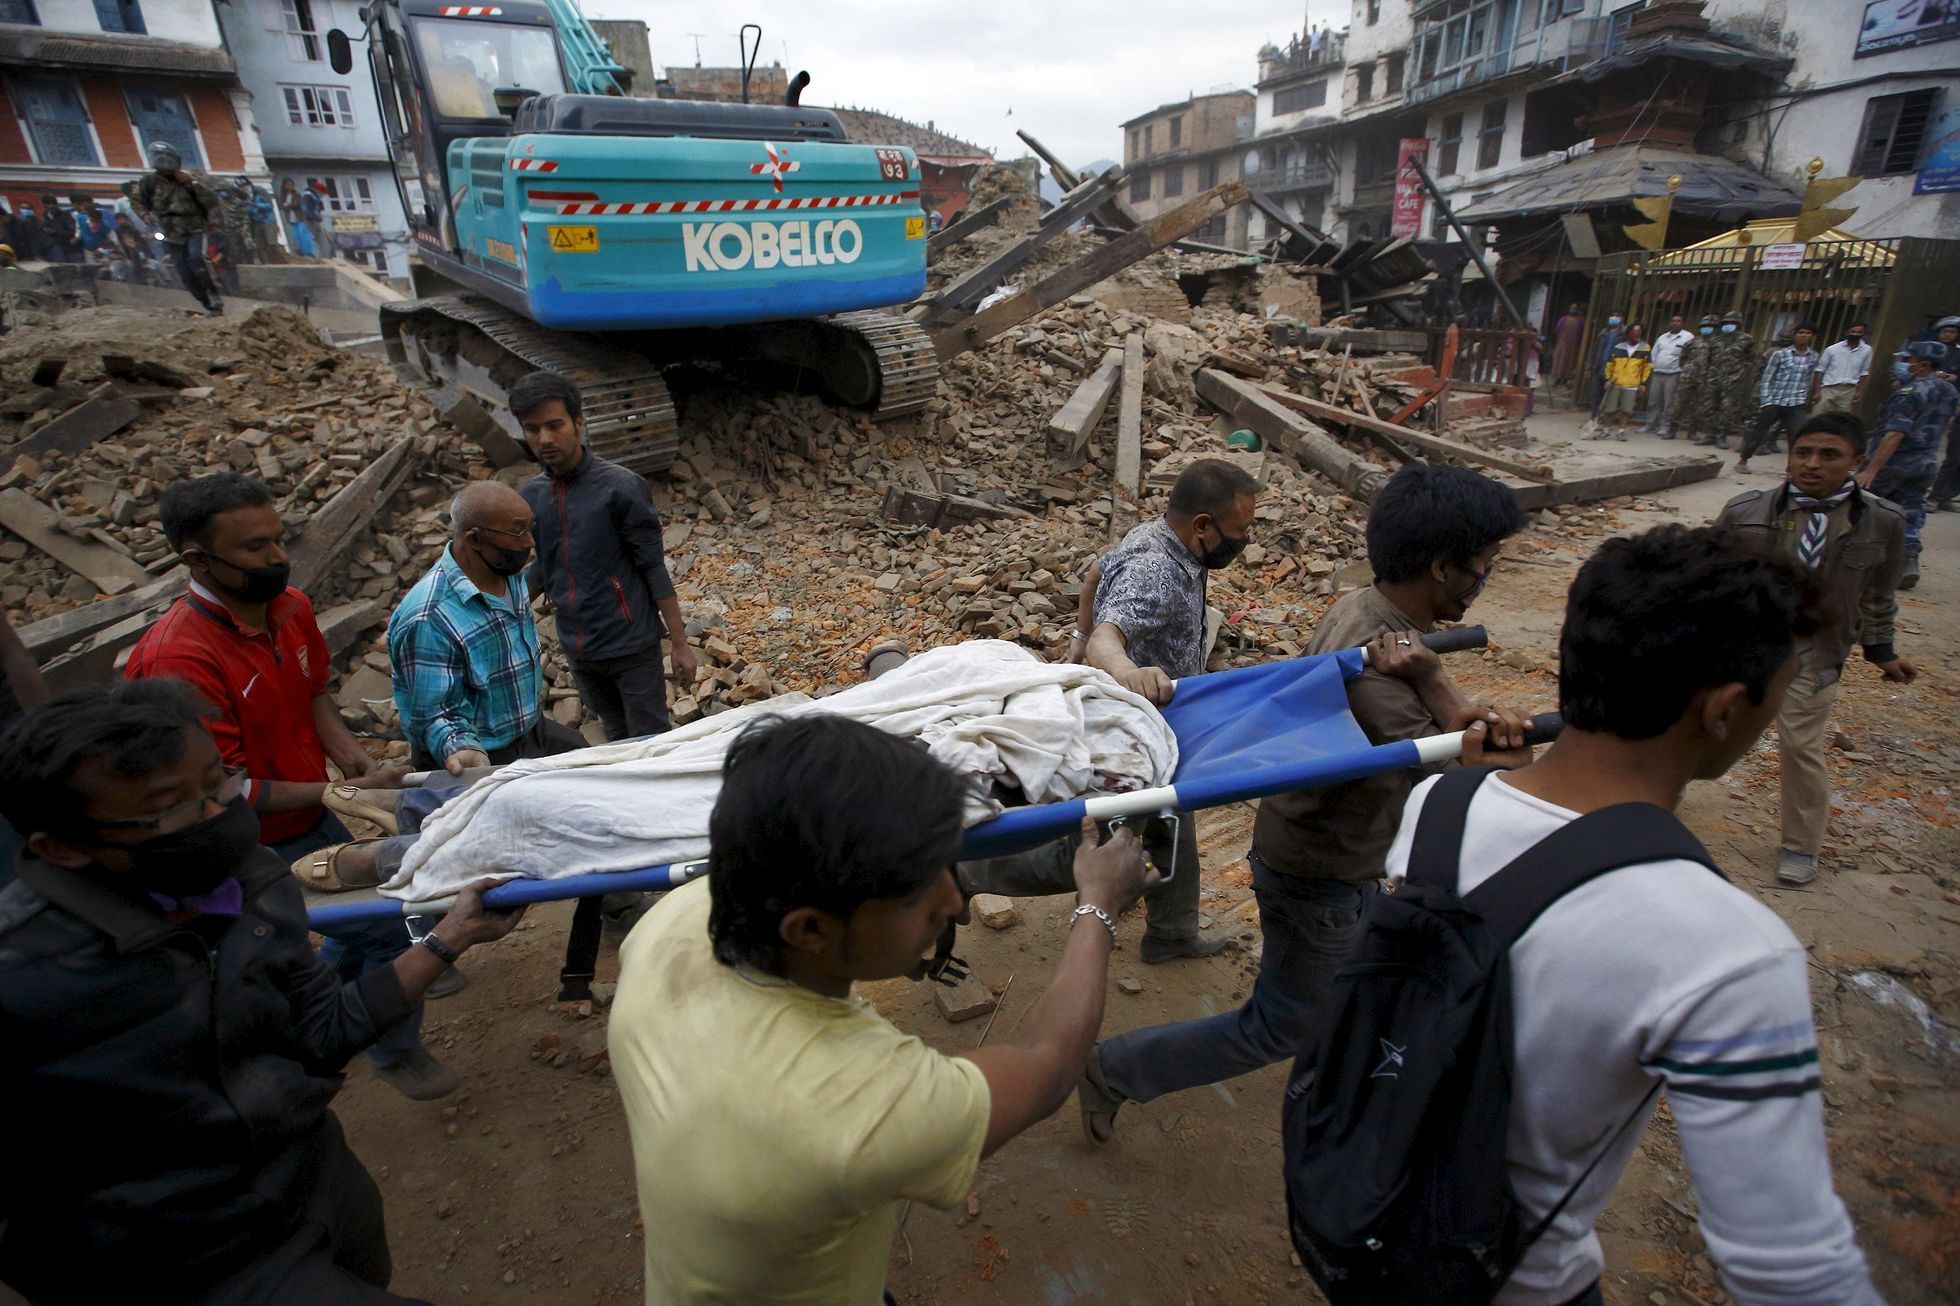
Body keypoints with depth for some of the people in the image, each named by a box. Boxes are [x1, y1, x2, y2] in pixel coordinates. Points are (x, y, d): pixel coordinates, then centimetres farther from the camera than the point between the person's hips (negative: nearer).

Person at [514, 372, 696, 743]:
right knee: (618, 739, 20)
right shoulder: (531, 495, 2)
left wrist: (680, 643, -11)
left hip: (632, 645, -5)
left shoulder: (621, 488, -15)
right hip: (577, 650, 5)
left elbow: (653, 567, -12)